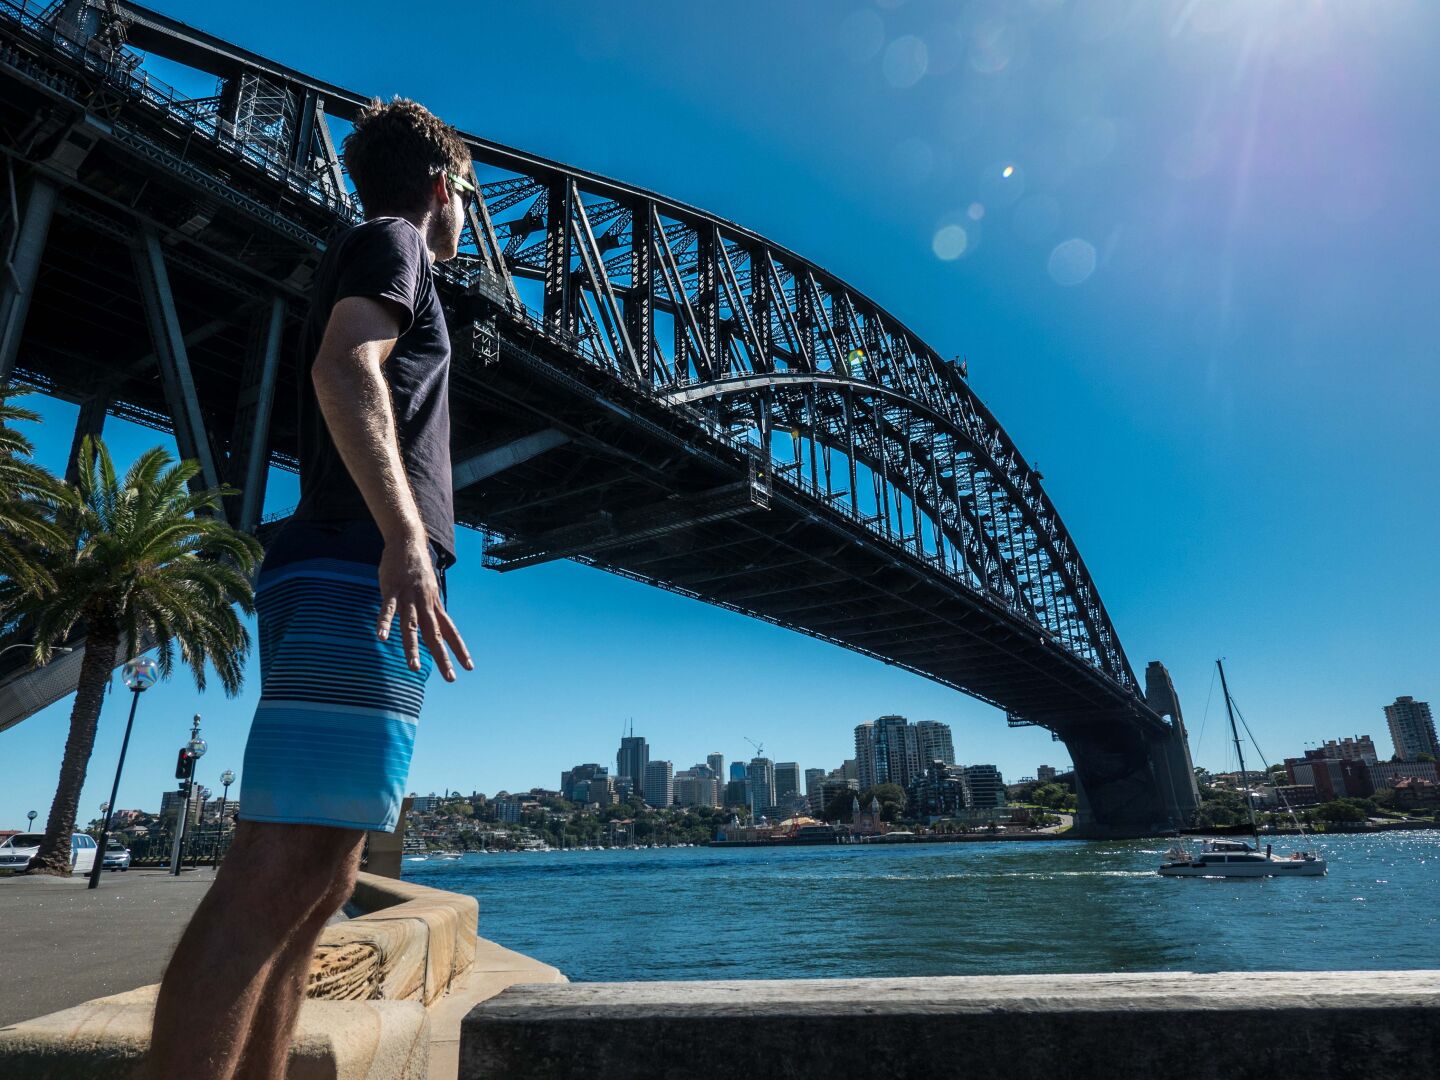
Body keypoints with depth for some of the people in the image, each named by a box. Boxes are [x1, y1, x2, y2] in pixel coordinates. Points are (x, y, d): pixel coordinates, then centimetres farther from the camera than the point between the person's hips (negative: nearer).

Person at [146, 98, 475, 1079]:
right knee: (278, 878, -15)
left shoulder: (375, 260, 34)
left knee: (319, 886, 6)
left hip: (349, 583, 10)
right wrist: (404, 535, -26)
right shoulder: (388, 240, 8)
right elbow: (344, 367, -14)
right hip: (357, 577, -10)